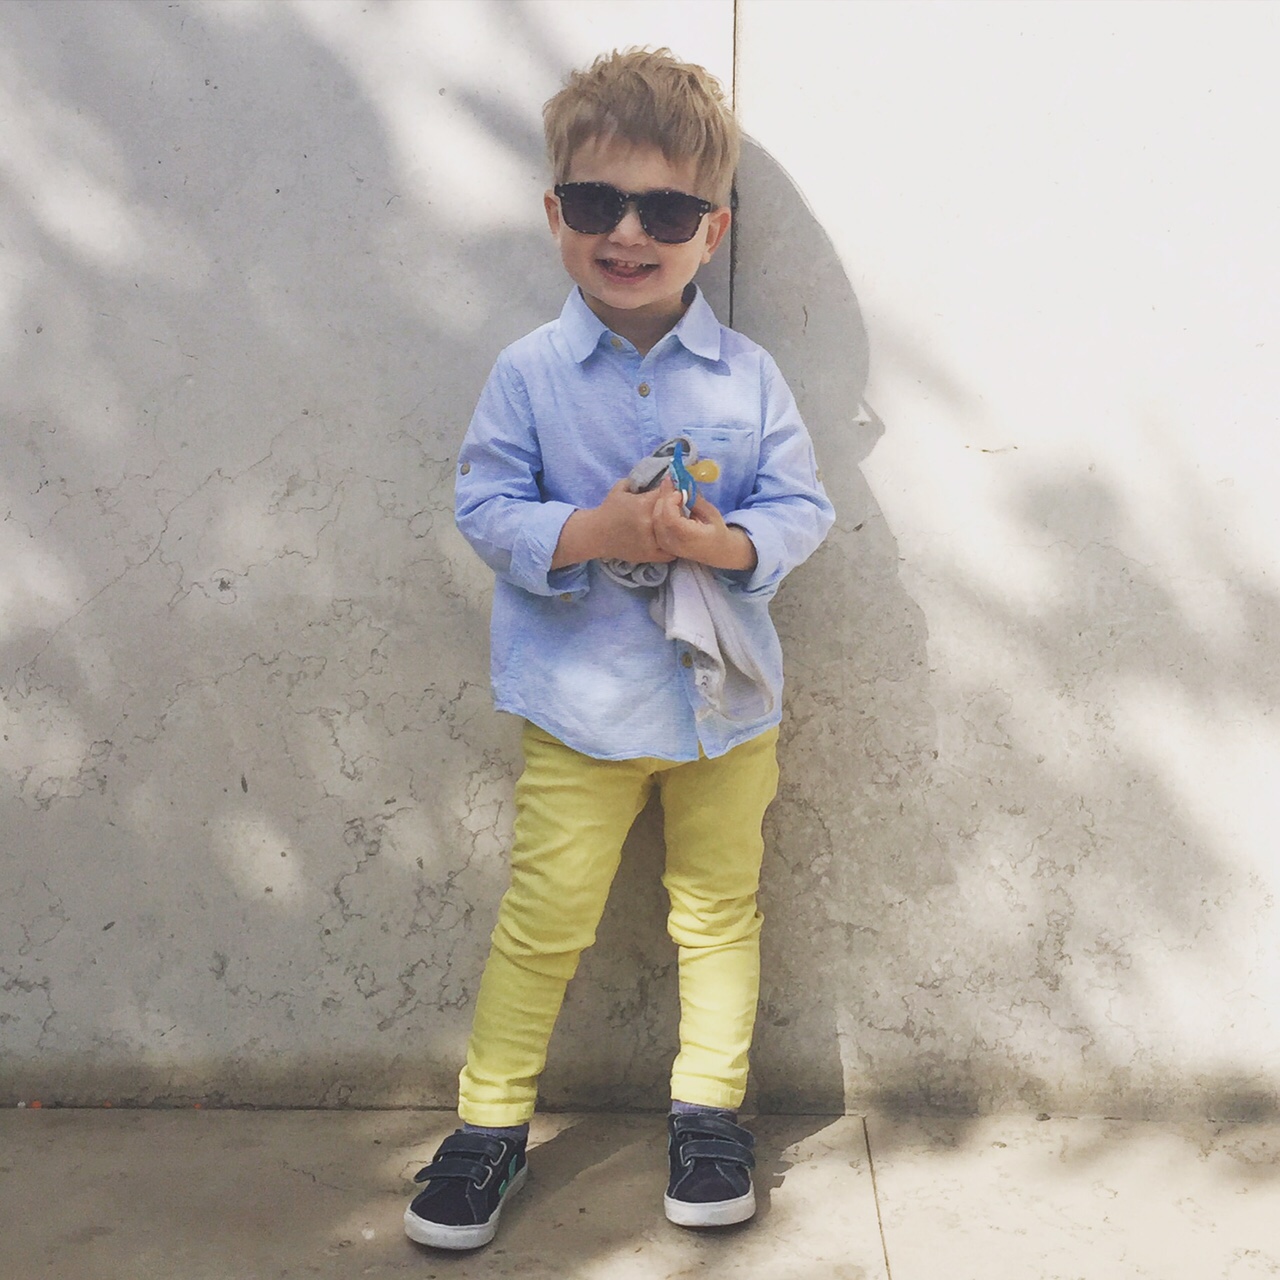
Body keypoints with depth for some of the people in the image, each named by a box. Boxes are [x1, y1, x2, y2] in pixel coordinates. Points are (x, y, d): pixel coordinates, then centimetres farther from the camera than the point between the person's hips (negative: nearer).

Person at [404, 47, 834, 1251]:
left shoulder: (748, 375, -3)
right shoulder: (528, 373, -6)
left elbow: (802, 506, -1)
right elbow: (486, 505, -7)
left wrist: (725, 543, -20)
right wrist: (589, 534, -23)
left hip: (724, 698, 2)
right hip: (581, 701, -1)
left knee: (718, 909, 14)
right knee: (543, 916, 4)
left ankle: (707, 1108, 33)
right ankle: (489, 1121, 22)